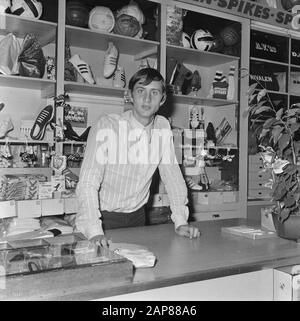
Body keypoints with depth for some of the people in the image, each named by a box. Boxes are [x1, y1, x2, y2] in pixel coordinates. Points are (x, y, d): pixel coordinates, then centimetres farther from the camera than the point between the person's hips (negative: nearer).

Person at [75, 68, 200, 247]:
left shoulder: (163, 127, -3)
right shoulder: (107, 126, -19)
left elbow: (172, 174, 1)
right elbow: (88, 183, -23)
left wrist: (181, 222, -8)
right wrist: (95, 232, -35)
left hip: (137, 215, 4)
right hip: (105, 217, -4)